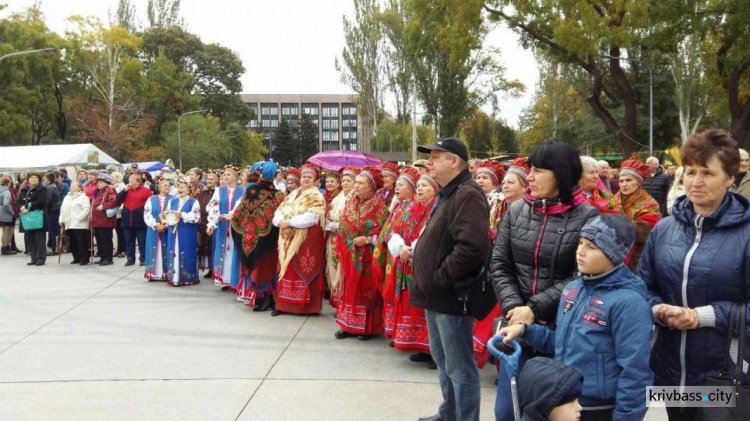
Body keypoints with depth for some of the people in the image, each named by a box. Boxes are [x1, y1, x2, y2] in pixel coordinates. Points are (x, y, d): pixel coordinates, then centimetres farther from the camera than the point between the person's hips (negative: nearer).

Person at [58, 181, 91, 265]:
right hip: (69, 224, 7)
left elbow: (86, 210, -14)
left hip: (79, 225, -7)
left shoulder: (83, 197, -4)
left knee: (82, 242, -7)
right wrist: (61, 219, 12)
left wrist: (78, 219, -18)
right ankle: (76, 258, 19)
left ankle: (84, 259, -1)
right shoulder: (67, 197, 20)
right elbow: (62, 209, 22)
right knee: (73, 242, 9)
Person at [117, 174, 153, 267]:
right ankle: (130, 258, 17)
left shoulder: (145, 190, -4)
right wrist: (125, 190, -6)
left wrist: (146, 211, -7)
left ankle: (143, 259, 10)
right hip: (127, 220, 5)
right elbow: (118, 200, 1)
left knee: (142, 241, 2)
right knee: (129, 241, 9)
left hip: (140, 220, -5)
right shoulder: (126, 190, 11)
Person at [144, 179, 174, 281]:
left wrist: (166, 226, -16)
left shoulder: (173, 199, 4)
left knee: (166, 252, -1)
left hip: (168, 230, -1)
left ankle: (166, 274, 2)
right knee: (154, 252, 2)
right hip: (153, 230, 1)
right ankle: (153, 274, 6)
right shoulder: (151, 199, 8)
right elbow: (147, 214, 0)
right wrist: (155, 225, -13)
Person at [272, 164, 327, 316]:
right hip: (289, 239, 6)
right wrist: (281, 222, -14)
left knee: (304, 271, -3)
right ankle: (284, 304, 13)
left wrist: (289, 222, -17)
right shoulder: (292, 195, 16)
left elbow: (310, 218, -19)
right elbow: (279, 212, 9)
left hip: (308, 240, -6)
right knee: (287, 270, 7)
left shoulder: (317, 197, -5)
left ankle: (305, 305, 2)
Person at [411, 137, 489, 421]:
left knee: (459, 366, -1)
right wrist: (419, 255, 11)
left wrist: (439, 277, -20)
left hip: (451, 294, -11)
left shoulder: (467, 195, -18)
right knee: (442, 358, 22)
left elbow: (472, 247, -29)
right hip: (436, 294, 11)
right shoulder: (448, 194, 16)